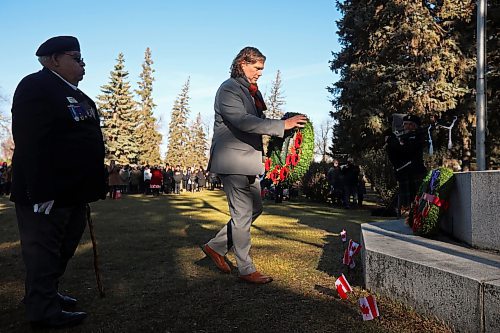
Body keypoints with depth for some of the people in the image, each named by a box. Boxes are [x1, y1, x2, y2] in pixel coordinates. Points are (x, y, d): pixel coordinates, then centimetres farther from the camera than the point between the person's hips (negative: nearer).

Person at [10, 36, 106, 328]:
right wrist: (40, 191, -27)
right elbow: (30, 143, -22)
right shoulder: (35, 87, -12)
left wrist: (89, 188, 19)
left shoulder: (77, 95, 17)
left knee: (64, 249, 19)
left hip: (74, 191, 10)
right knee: (44, 250, 3)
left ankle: (47, 293, 35)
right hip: (48, 192, -10)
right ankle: (45, 311, 15)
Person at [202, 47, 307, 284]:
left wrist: (285, 124, 3)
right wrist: (282, 125, -27)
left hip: (250, 160, 9)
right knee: (242, 214, -2)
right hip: (233, 160, -9)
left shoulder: (252, 91, 18)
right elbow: (243, 121, -26)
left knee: (254, 208, 14)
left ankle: (216, 246, 25)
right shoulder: (229, 89, -11)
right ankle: (246, 270, 11)